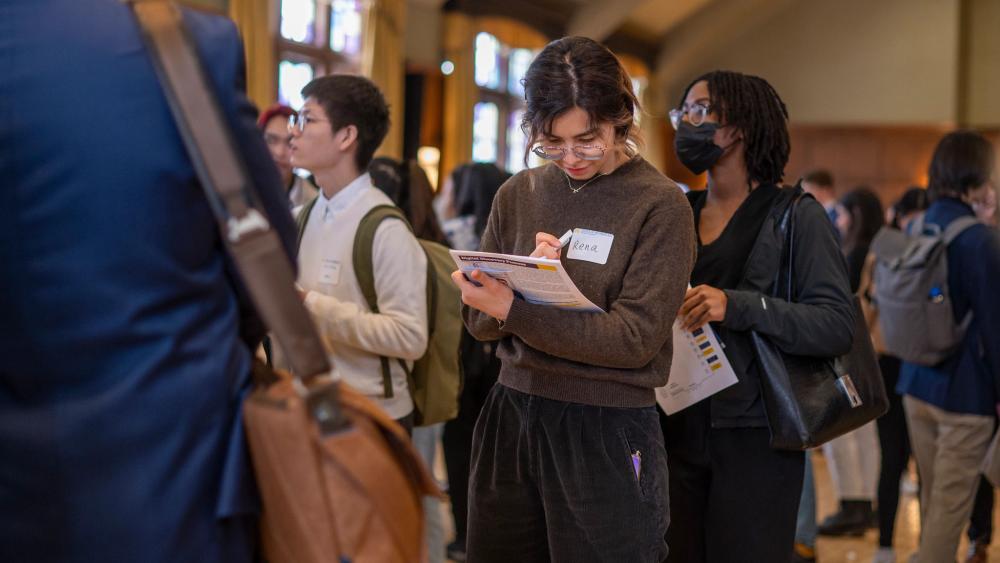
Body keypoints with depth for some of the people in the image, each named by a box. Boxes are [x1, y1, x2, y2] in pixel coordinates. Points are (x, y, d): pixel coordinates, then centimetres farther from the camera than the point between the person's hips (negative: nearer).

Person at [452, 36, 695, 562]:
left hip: (607, 429, -4)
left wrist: (513, 309, -20)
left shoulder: (660, 205, -8)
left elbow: (635, 338, -15)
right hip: (511, 416, 4)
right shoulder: (518, 194, 5)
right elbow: (479, 320, 7)